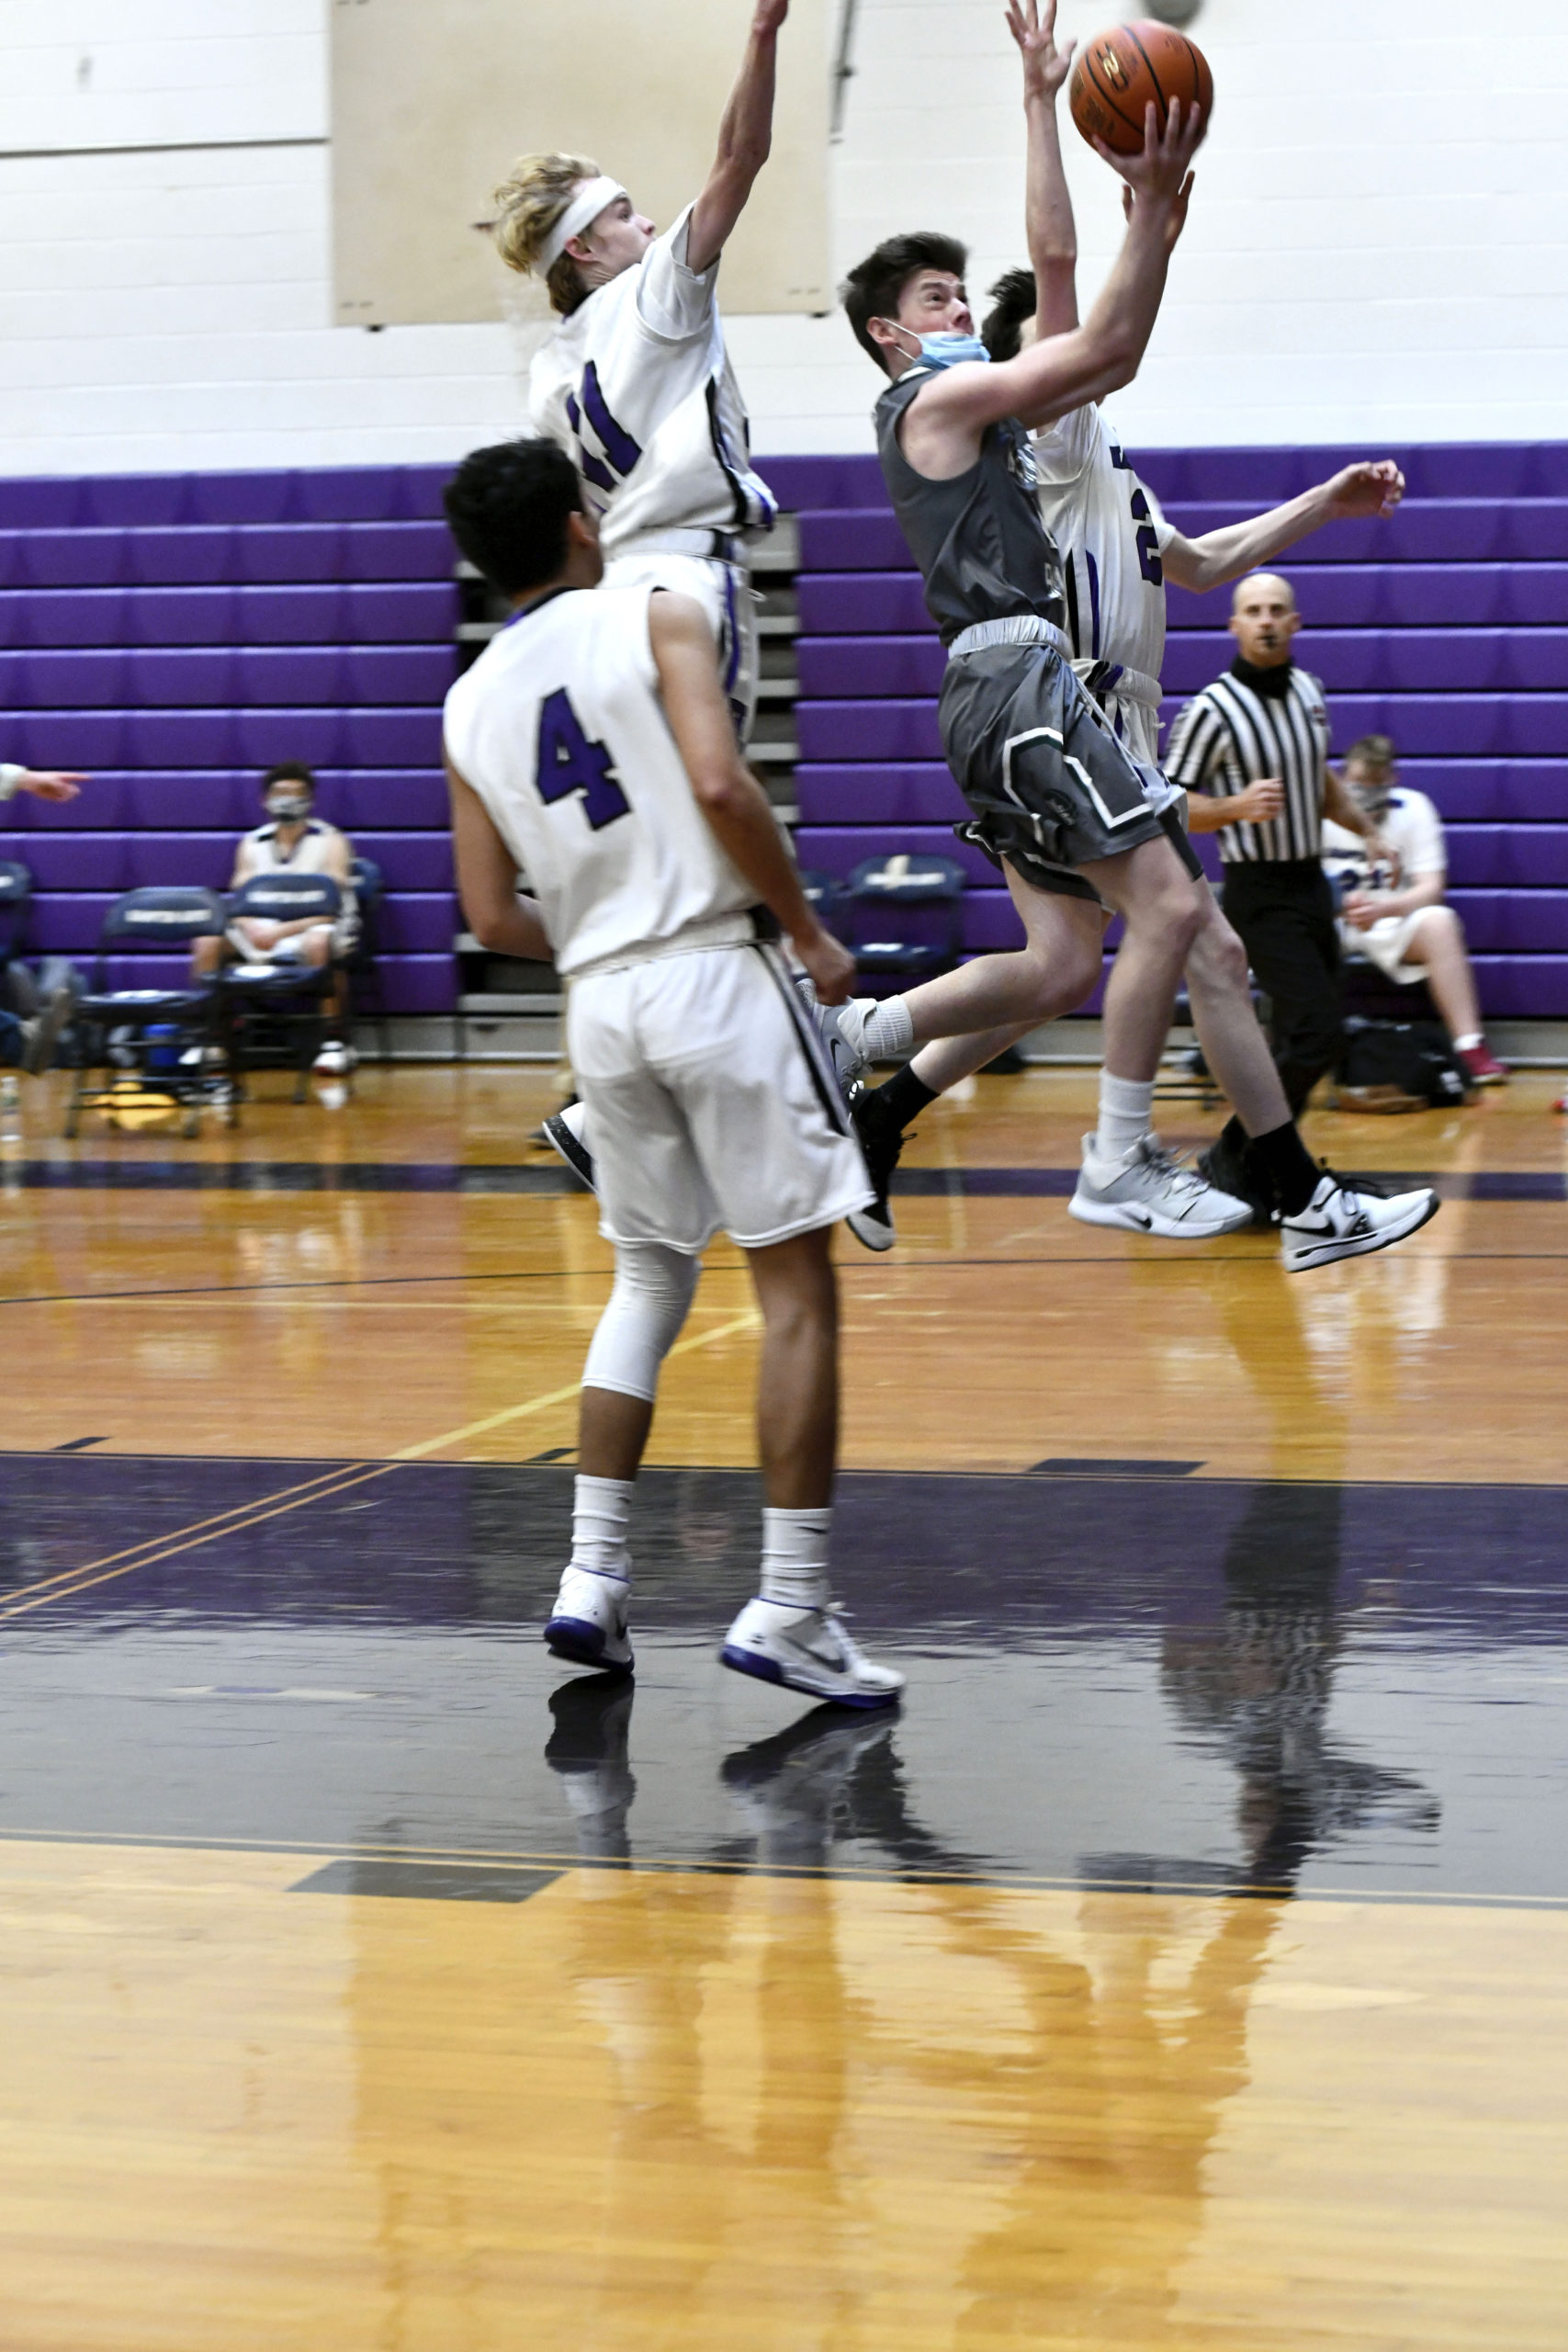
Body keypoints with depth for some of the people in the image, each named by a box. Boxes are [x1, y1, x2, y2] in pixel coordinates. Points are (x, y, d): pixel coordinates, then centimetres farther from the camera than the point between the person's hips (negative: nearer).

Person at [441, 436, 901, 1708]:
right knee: (797, 1285, 0)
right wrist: (810, 934, -6)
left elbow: (494, 916, 10)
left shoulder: (471, 706, 12)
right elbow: (720, 786, -17)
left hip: (598, 997, 6)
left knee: (650, 1277, 21)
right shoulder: (657, 616, -2)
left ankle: (593, 1578, 15)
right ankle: (790, 1611, -2)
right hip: (715, 971, -6)